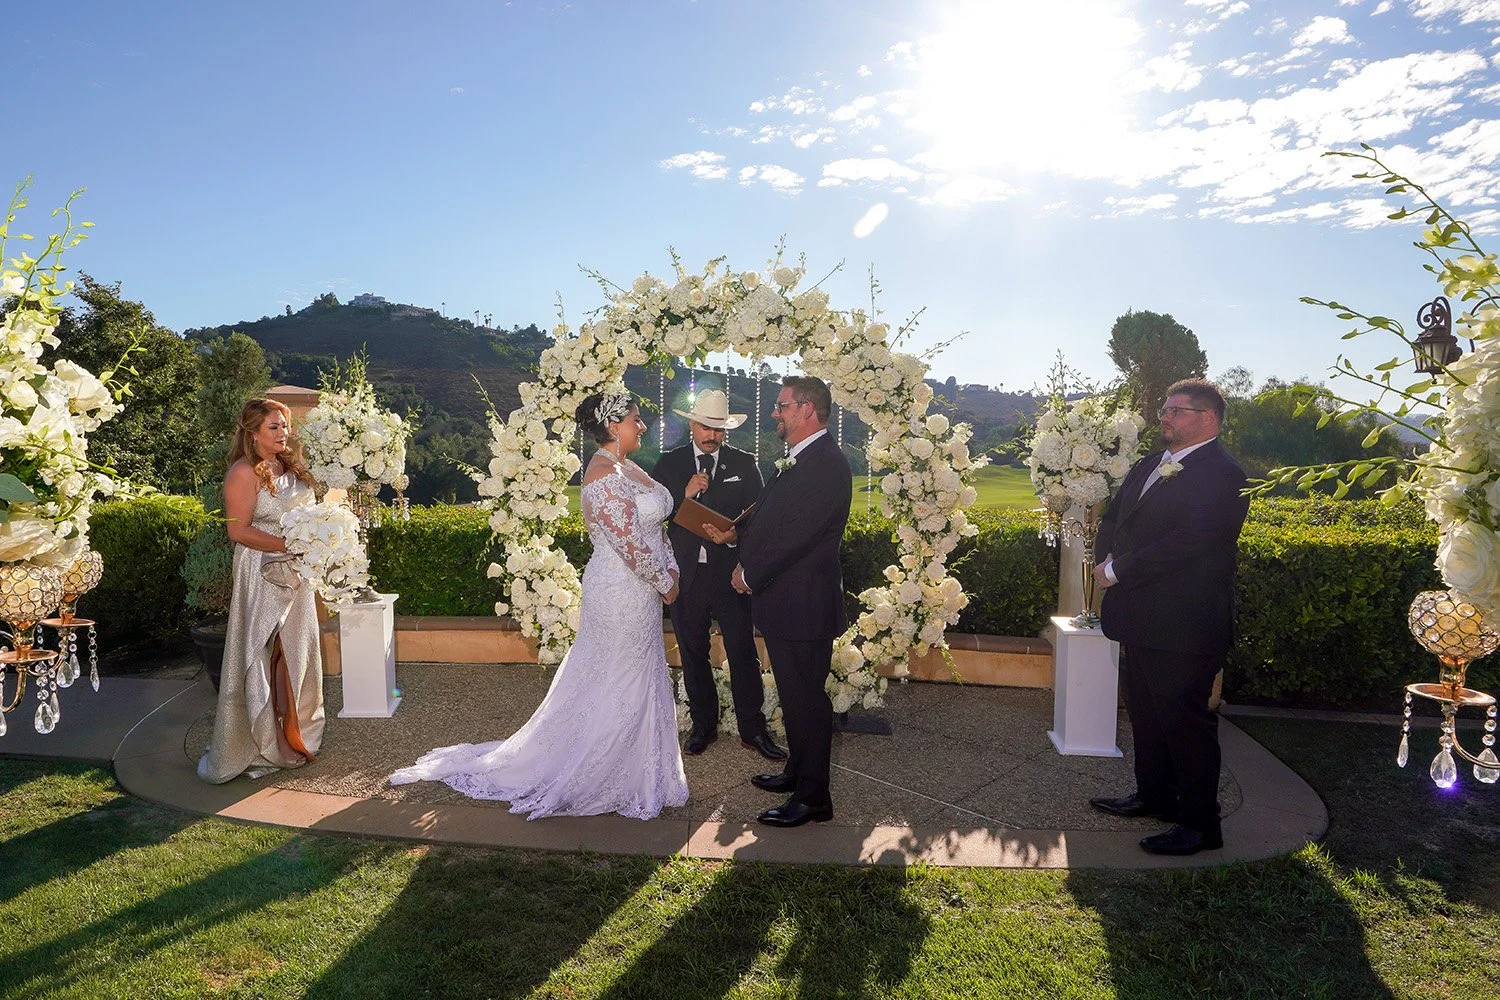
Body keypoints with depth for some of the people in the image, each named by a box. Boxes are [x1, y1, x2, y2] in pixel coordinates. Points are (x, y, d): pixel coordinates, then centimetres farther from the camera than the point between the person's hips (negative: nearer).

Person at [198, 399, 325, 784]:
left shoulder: (292, 469, 13)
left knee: (296, 654, 12)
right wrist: (290, 546, -21)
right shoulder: (245, 472, -11)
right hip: (261, 575, -8)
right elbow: (239, 530, -17)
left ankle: (294, 737, 23)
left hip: (296, 575, 8)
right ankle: (256, 747, 8)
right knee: (262, 657, -3)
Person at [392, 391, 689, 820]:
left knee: (638, 683, 19)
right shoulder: (606, 475, -22)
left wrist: (670, 570, 1)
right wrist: (664, 583, -13)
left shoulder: (627, 468, 10)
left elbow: (655, 527, 14)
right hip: (623, 595, -10)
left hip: (638, 593, 10)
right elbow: (630, 545, -25)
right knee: (619, 687, 4)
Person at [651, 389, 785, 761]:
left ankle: (752, 729, 15)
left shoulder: (744, 463, 4)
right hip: (687, 574, 1)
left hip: (731, 574, -1)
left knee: (743, 653, 1)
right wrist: (684, 494, -16)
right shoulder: (669, 463, 5)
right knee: (693, 654, 12)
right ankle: (703, 725, 27)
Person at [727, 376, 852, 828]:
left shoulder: (826, 464, -20)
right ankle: (797, 772, 37)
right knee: (794, 694, 21)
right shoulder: (797, 461, 13)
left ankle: (813, 798, 13)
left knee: (806, 698, 1)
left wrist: (750, 574, -13)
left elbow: (793, 535, -24)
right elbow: (766, 519, 16)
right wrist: (747, 562, 2)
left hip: (804, 605, -10)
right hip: (784, 600, 10)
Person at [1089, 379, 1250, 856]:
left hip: (1184, 625, -9)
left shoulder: (1221, 475, -16)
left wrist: (1117, 571, -18)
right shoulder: (1149, 465, 13)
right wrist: (1108, 559, -4)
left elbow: (1183, 544, -24)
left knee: (1183, 721, -1)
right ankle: (1154, 795, 38)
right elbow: (1113, 518, 16)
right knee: (1145, 711, 21)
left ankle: (1200, 824, 13)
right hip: (1141, 619, 9)